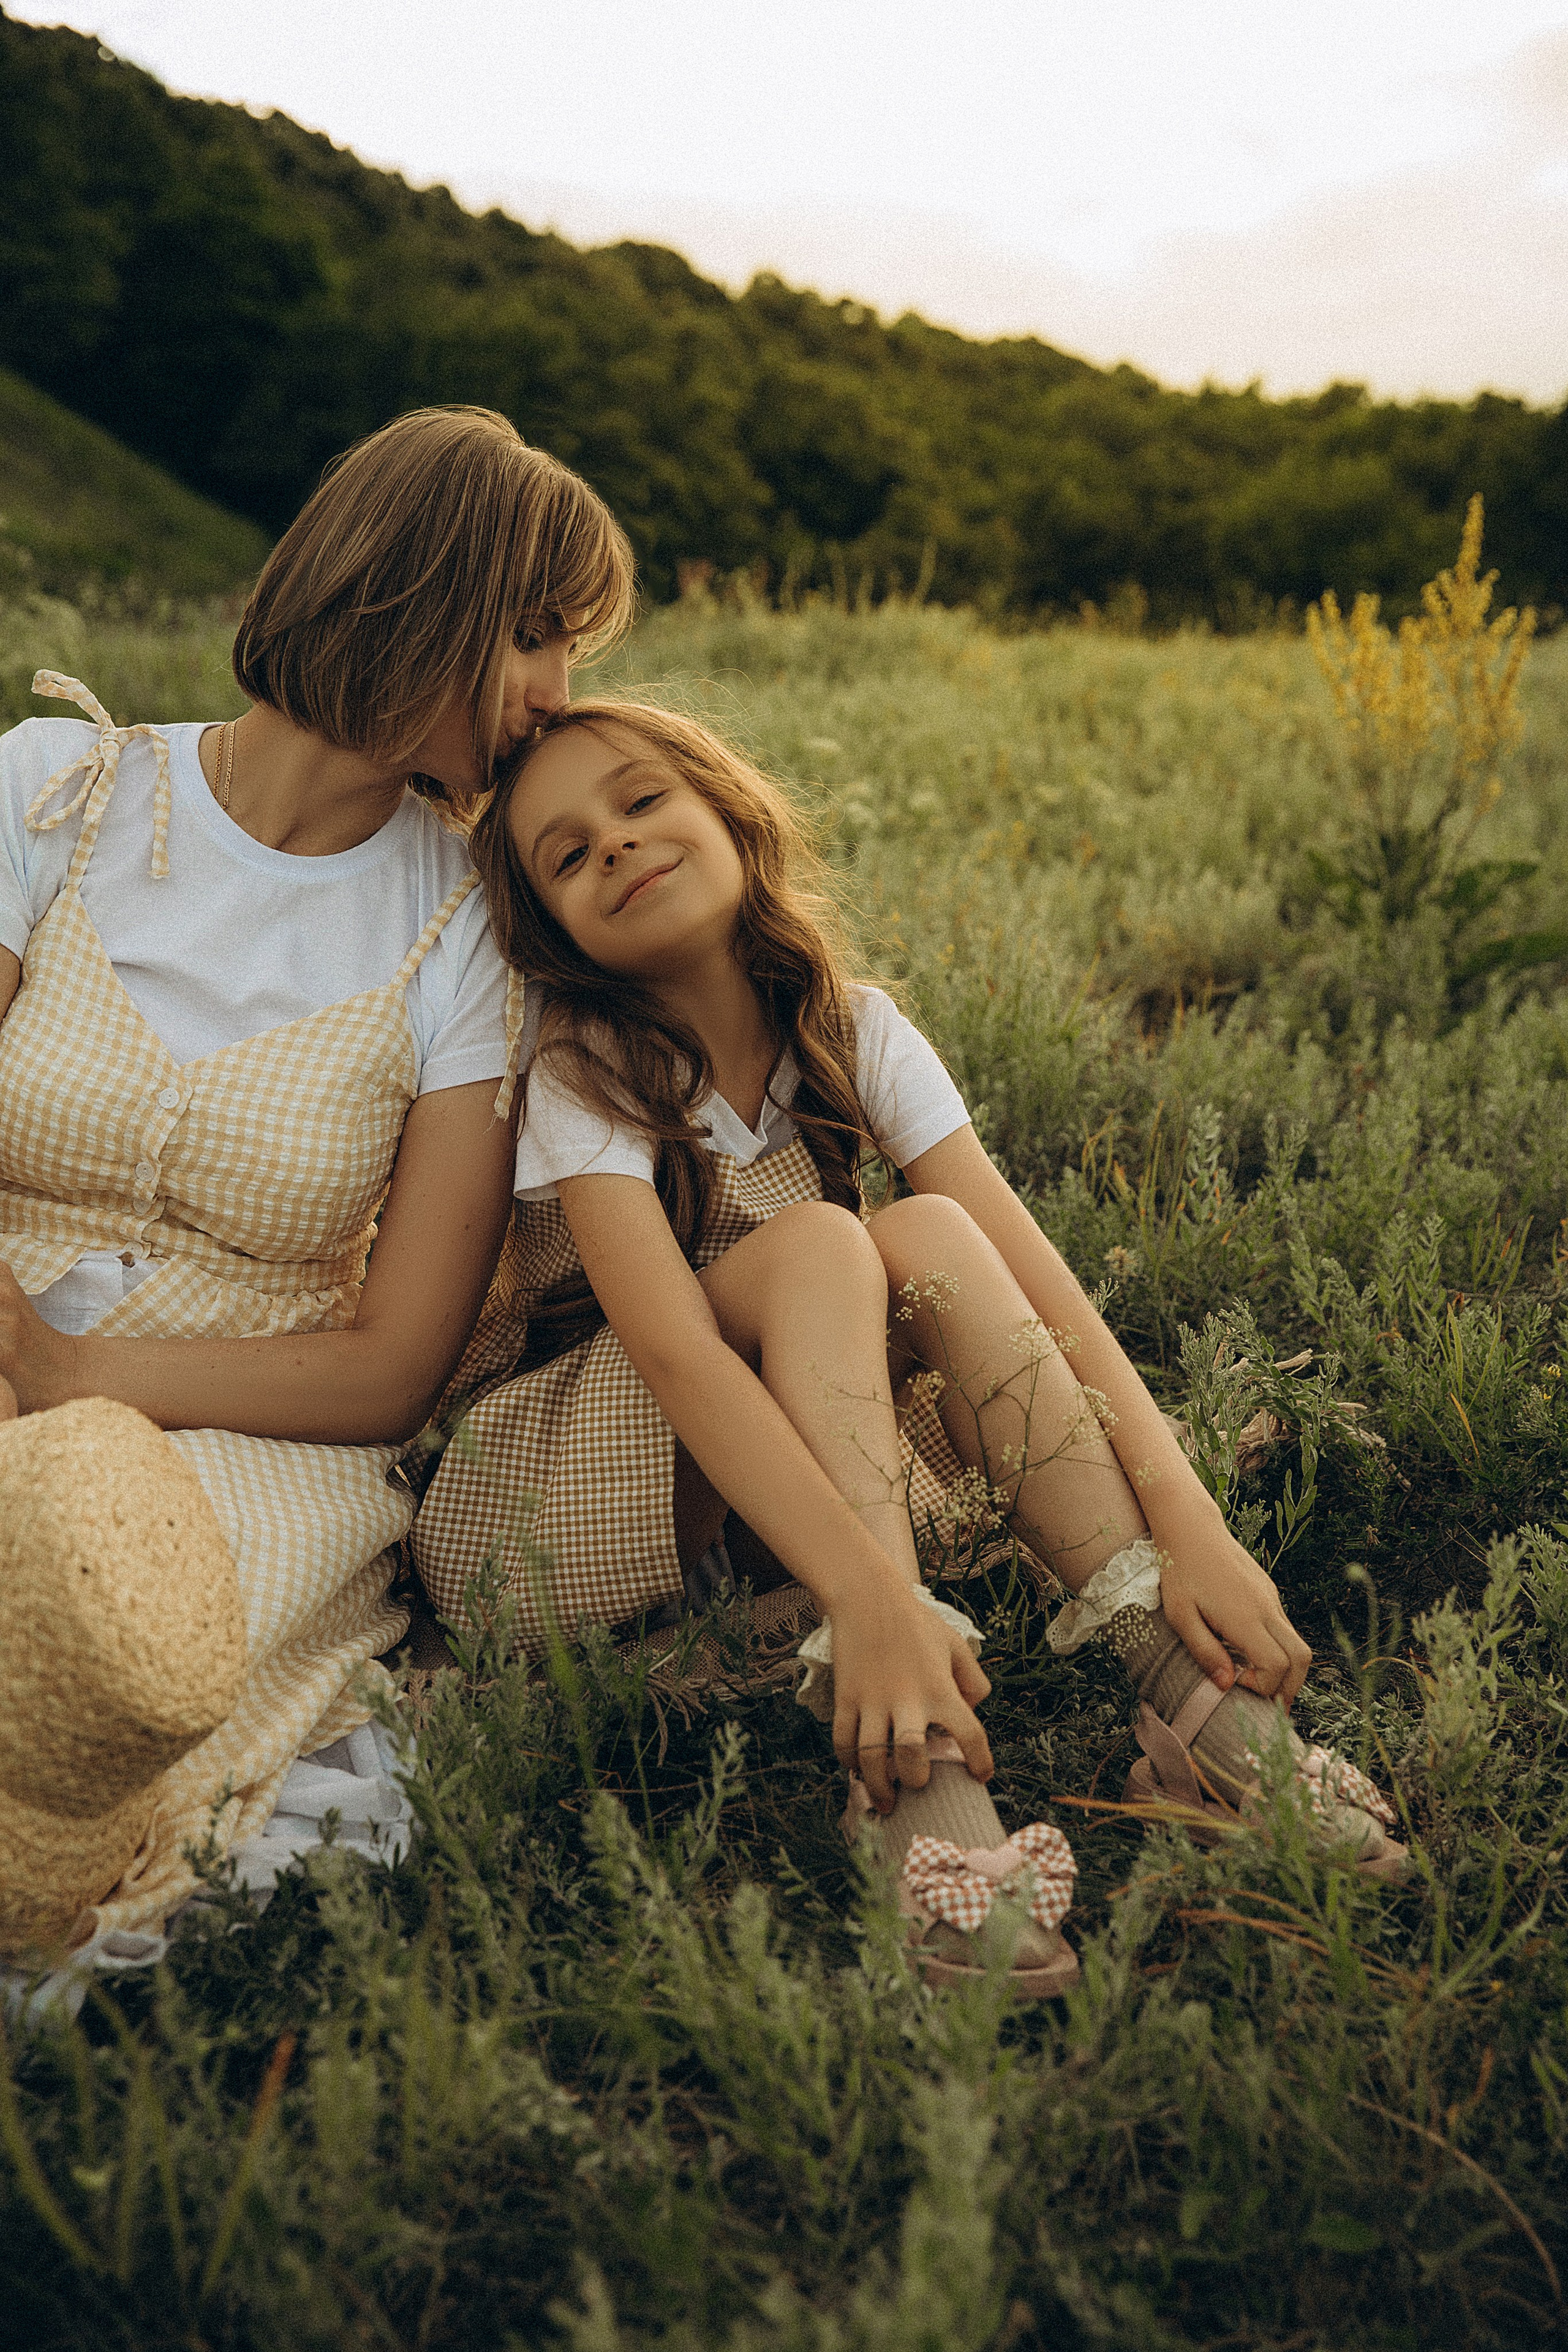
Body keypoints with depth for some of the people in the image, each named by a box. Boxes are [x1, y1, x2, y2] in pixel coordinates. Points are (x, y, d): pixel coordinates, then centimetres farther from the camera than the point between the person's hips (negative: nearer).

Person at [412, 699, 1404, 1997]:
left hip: (758, 1499, 4)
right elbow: (675, 1351, -33)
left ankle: (1191, 1691, -27)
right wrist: (871, 1596, -47)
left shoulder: (852, 1030, -6)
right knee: (818, 1246, -28)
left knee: (928, 1237, -21)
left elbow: (1035, 1285, -17)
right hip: (546, 1496, -4)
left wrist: (1188, 1522, -30)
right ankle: (916, 1784, -40)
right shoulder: (583, 1071, -17)